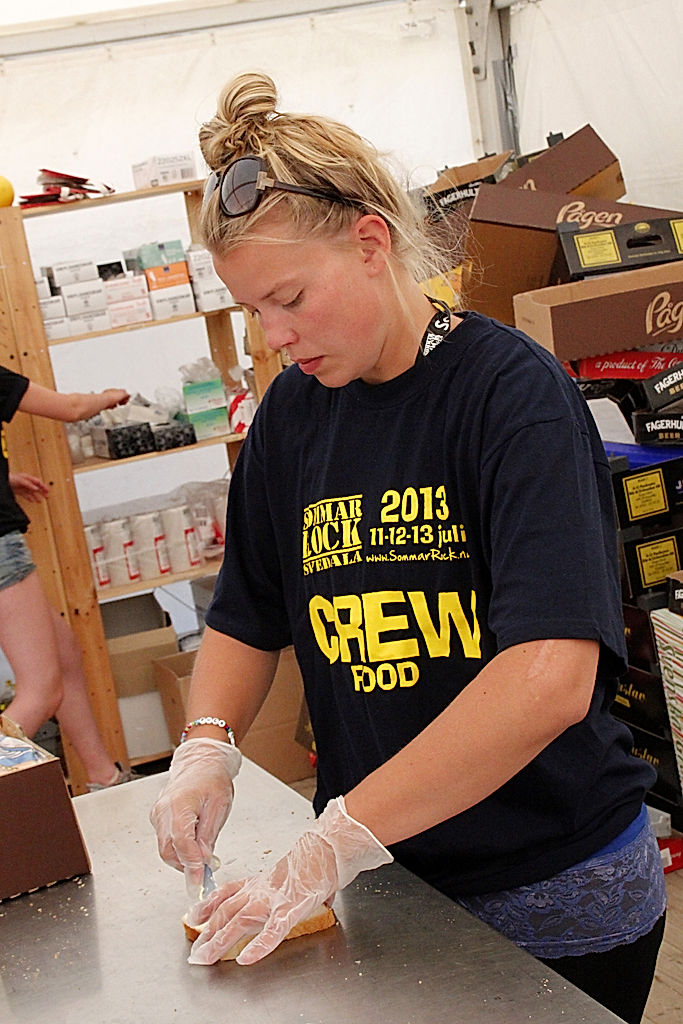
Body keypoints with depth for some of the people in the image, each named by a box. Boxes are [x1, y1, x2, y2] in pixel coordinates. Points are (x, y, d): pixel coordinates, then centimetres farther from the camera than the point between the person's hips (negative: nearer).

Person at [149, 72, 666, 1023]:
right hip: (390, 884, 5)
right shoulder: (292, 412, 0)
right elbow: (247, 617, 10)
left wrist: (338, 839, -29)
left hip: (558, 897, -4)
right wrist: (208, 747, -10)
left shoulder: (511, 390, -18)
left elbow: (552, 677, -30)